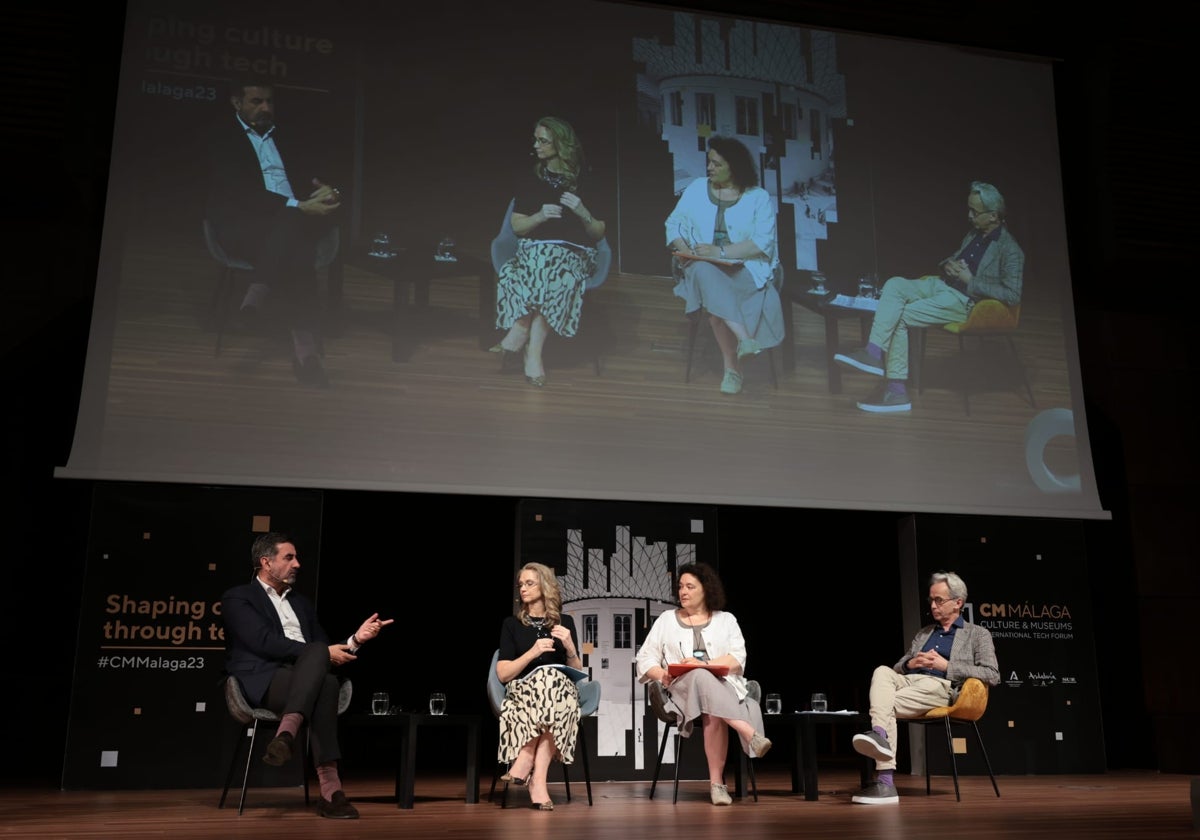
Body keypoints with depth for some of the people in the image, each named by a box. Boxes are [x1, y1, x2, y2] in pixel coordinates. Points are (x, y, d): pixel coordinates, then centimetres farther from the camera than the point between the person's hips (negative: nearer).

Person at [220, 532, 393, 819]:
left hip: (305, 681, 5)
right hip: (264, 683, -5)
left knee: (325, 678, -34)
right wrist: (323, 653, -15)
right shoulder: (238, 599, 6)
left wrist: (356, 639, 2)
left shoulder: (301, 602, 27)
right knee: (320, 662, -37)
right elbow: (265, 642, -10)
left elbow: (324, 648, 22)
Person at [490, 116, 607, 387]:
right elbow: (517, 226, 9)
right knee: (544, 267, -37)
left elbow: (599, 234, 7)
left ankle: (520, 330, -34)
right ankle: (533, 350, -38)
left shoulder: (584, 184, 8)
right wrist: (540, 216, -10)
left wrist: (583, 213, -12)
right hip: (534, 250, 1)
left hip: (575, 253, -1)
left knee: (550, 271, -38)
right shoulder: (531, 183, 15)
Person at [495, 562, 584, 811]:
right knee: (548, 677, -36)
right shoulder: (512, 624, 11)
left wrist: (570, 647, -7)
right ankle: (537, 779, -34)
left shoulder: (564, 622, 13)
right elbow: (503, 674, 1)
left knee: (554, 680, -36)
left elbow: (578, 672, 12)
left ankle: (525, 763, -33)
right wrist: (533, 652, -12)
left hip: (560, 692, 1)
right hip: (523, 693, -1)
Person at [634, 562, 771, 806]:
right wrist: (662, 675, -10)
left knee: (713, 713, -39)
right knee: (701, 679, -39)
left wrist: (705, 664, -14)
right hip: (680, 689, 0)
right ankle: (750, 734, -50)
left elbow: (738, 659, 3)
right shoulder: (666, 620, 20)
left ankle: (716, 782, -37)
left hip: (722, 685, 1)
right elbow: (645, 658, 12)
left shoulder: (726, 620, 18)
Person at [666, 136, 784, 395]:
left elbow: (763, 242, -8)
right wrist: (683, 248, -8)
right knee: (706, 274, -38)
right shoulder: (697, 189, 14)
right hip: (703, 265, 2)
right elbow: (674, 223, 14)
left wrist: (721, 252, -18)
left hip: (744, 269, -2)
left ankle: (731, 366, -34)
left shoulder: (759, 197, 3)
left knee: (715, 296, -36)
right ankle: (744, 337, -47)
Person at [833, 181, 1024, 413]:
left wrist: (970, 280, -17)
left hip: (966, 302, -8)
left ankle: (896, 389, -13)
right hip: (943, 284, 8)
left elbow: (1013, 295, -18)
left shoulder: (1010, 251, -11)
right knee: (894, 285, -16)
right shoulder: (974, 233, 14)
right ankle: (874, 352, -26)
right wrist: (948, 265, 4)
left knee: (901, 316, -19)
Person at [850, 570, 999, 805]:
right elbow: (898, 668, 26)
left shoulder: (978, 634, 15)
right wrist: (911, 663, 0)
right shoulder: (923, 633, 31)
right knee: (883, 671, -32)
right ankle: (880, 736, -47)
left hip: (942, 689, -4)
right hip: (910, 681, 4)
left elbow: (992, 675, -1)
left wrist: (946, 665, -8)